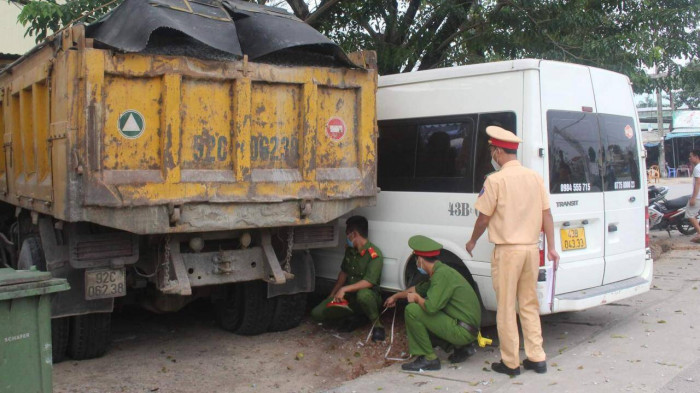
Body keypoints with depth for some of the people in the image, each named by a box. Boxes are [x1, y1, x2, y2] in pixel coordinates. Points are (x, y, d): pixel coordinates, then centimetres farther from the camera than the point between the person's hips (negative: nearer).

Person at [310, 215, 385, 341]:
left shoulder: (374, 254, -19)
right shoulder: (349, 250, 6)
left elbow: (369, 282, -27)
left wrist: (344, 289, -31)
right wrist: (332, 295, 12)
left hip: (369, 295, -7)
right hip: (348, 297, 7)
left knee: (363, 295, -44)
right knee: (317, 313, -8)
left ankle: (377, 325, -15)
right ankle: (357, 317, 7)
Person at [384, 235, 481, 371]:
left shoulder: (442, 274, -18)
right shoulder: (440, 271, 13)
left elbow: (431, 307, -28)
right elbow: (419, 288, 32)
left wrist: (416, 298, -6)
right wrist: (395, 296, 46)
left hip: (463, 331, -10)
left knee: (412, 310, -14)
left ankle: (428, 359, -6)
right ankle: (462, 347, 17)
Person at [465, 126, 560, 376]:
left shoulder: (496, 180, -11)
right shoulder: (535, 177, 6)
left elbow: (484, 217, -6)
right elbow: (546, 214, 6)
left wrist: (472, 241, 10)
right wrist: (551, 247, 11)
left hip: (507, 249, -6)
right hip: (531, 247, 6)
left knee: (506, 308, 4)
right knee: (529, 304, 15)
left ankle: (510, 362, 11)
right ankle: (536, 358, 18)